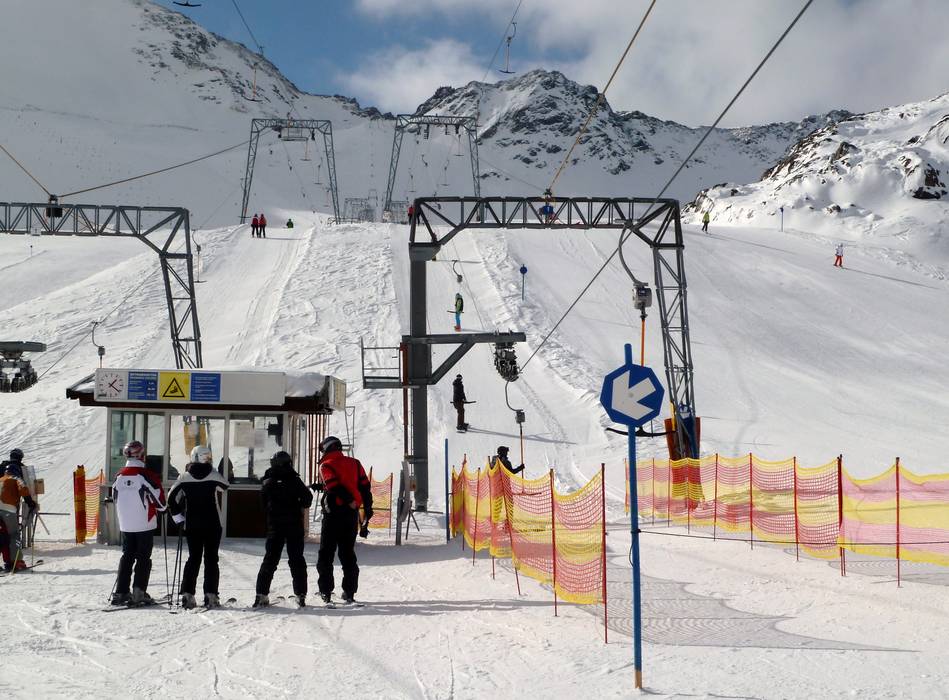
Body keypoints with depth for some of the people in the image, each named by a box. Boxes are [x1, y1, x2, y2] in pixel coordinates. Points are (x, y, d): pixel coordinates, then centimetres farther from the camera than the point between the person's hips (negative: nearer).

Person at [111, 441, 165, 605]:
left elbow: (115, 499, 13)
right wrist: (160, 507, 14)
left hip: (125, 525, 5)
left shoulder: (119, 477, 2)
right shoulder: (146, 476, -14)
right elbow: (160, 502, -9)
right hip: (145, 525, -5)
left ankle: (121, 592, 10)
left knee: (127, 556, 13)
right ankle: (139, 592, -5)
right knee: (143, 558, 1)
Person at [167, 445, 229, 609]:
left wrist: (179, 519, 4)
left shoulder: (185, 477, -1)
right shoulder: (214, 474, -7)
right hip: (213, 525, -2)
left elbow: (172, 498, -2)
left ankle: (187, 594, 0)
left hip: (191, 525, 2)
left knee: (193, 558, 9)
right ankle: (211, 595, -1)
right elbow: (225, 486, 8)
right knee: (211, 559, 4)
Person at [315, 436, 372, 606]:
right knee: (348, 553, 11)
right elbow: (365, 485, 7)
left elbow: (334, 487, -16)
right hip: (352, 514, 4)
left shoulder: (326, 466, -2)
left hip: (334, 512, -4)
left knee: (326, 553, 5)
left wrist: (350, 501, -18)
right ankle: (349, 593, 7)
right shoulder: (354, 463, 12)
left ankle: (326, 592, 1)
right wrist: (368, 506, 9)